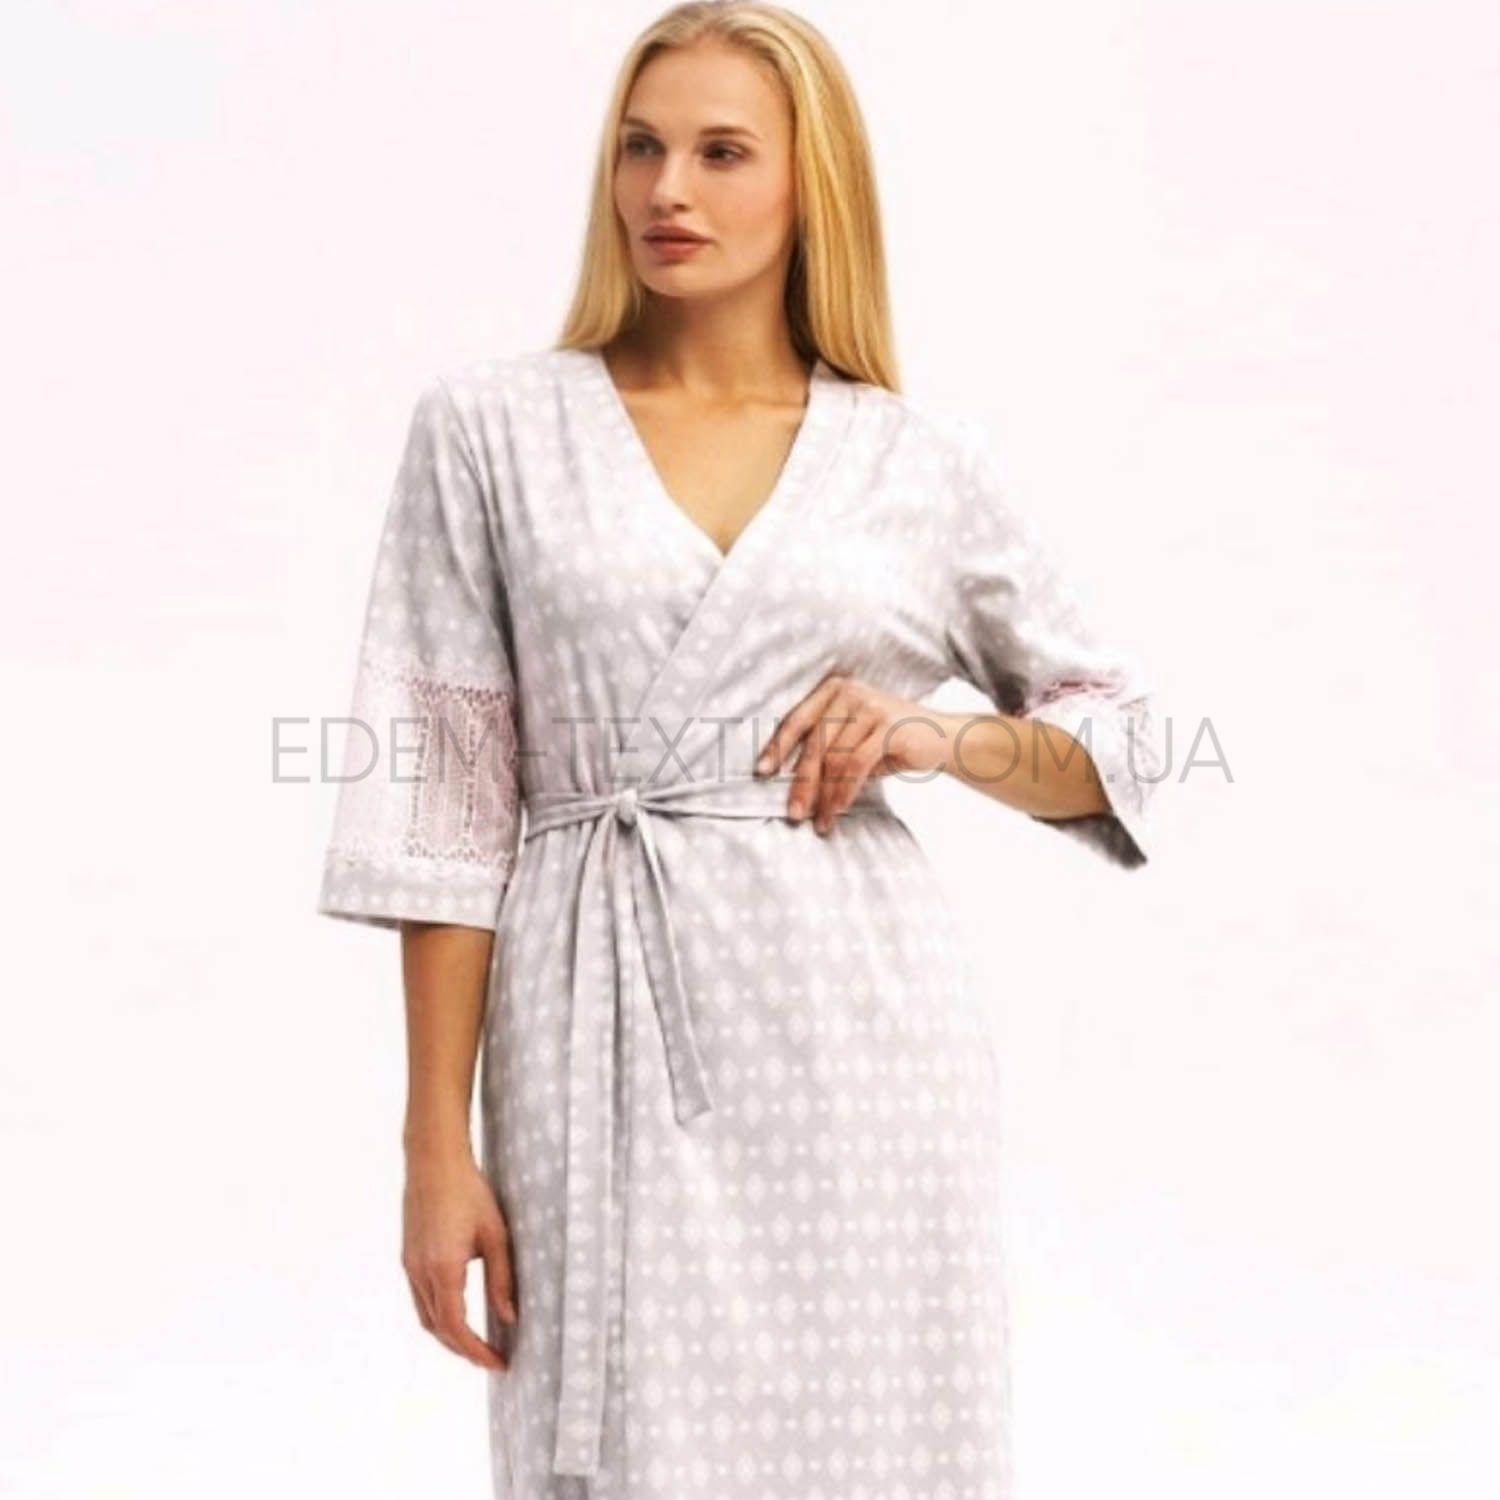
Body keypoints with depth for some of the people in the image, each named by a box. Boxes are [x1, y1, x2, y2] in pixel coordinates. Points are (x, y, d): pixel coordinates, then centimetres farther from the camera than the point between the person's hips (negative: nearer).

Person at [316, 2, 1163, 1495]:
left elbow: (1112, 732, 17)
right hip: (603, 1037, -1)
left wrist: (949, 739, -4)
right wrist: (438, 1144, -4)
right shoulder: (490, 425, 3)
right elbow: (444, 806, 0)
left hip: (857, 1022, 1)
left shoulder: (925, 461, 6)